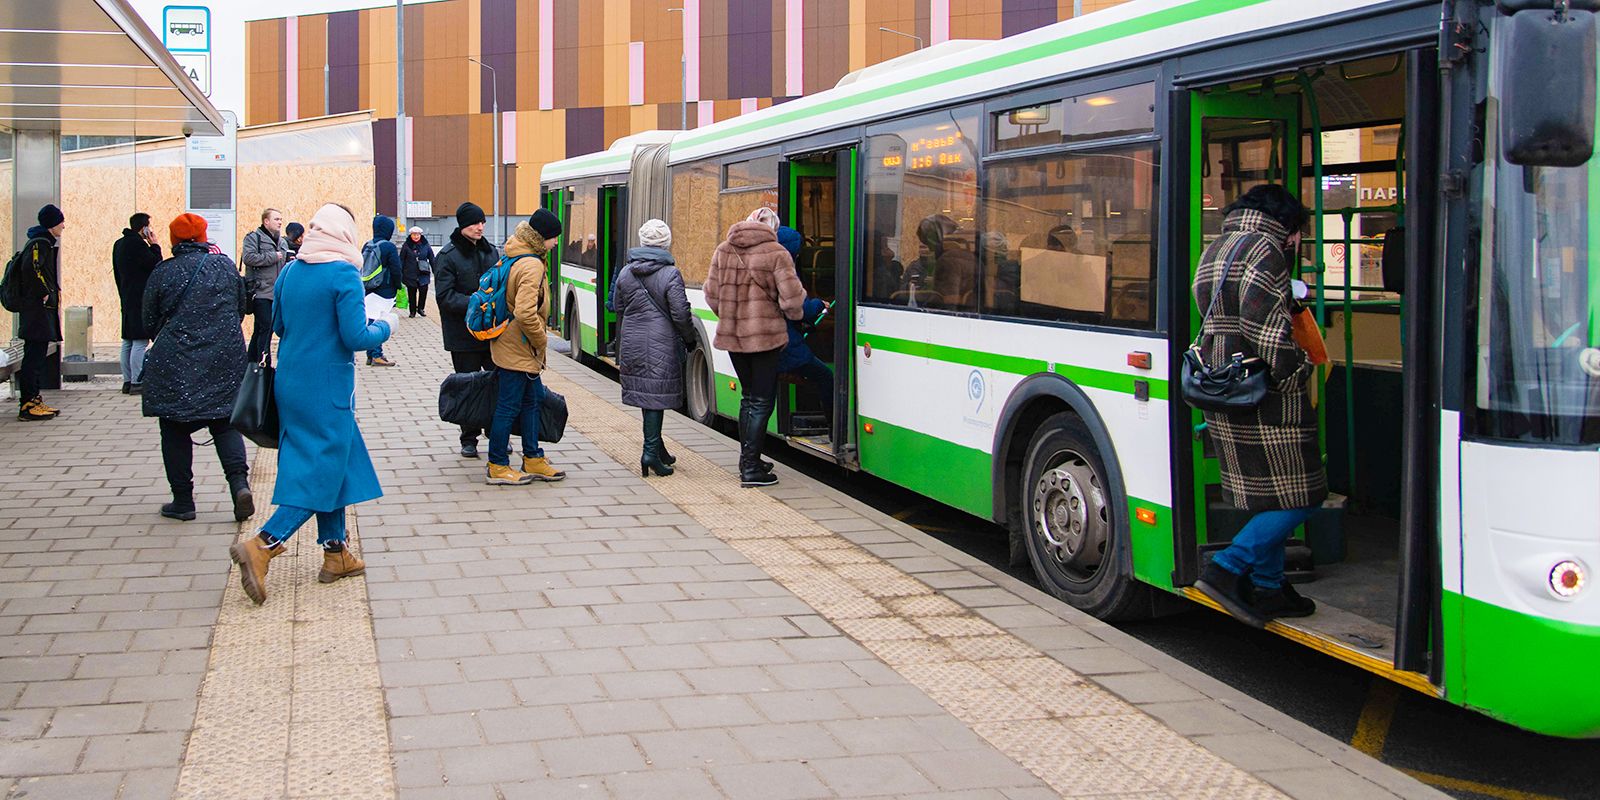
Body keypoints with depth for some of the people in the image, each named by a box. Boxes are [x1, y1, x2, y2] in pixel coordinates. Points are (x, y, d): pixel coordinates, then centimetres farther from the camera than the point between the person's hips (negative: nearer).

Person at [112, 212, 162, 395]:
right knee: (140, 341, -9)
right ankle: (137, 382, -11)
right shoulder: (138, 244, -14)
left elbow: (117, 273, 19)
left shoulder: (119, 244, 15)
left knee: (128, 342, 11)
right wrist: (155, 245, -3)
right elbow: (156, 266, -13)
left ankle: (127, 381, 14)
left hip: (127, 299, 10)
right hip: (140, 300, -10)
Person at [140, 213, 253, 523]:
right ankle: (239, 482, -11)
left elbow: (149, 320, 3)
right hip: (226, 361, 2)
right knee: (224, 423, 11)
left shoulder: (163, 272, -4)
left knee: (175, 430, 8)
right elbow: (242, 308, 12)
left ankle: (183, 501, 10)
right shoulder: (225, 265, 3)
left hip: (176, 363, -2)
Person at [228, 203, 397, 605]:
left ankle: (335, 552, 21)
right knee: (323, 470, -1)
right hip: (327, 387, -7)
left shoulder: (290, 271, 6)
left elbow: (278, 325, 15)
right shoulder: (344, 275, -15)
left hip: (291, 383, 8)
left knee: (332, 464, 16)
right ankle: (261, 546, -12)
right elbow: (355, 338, -17)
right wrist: (385, 326, 1)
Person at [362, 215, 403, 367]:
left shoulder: (366, 246, 8)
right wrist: (398, 287, 3)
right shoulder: (389, 247, -12)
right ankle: (377, 355, -4)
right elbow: (396, 270, -12)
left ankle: (371, 354, 15)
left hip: (368, 291, 6)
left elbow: (361, 268, 12)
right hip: (384, 290, -6)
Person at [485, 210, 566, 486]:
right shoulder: (532, 266, -22)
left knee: (533, 399, 18)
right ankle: (497, 467, 8)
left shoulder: (515, 257, 9)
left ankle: (533, 460, 26)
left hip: (515, 346, 10)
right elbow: (525, 312, -31)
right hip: (519, 348, -10)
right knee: (509, 406, -1)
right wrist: (542, 340, -16)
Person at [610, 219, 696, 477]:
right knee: (657, 395, -2)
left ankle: (656, 446, 24)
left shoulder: (626, 273, 4)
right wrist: (690, 339, 3)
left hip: (633, 344, 5)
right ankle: (651, 451, -8)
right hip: (662, 346, -5)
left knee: (645, 393, 14)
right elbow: (681, 314, -12)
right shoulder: (671, 274, -12)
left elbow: (618, 307, 14)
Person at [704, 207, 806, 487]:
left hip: (732, 335, 5)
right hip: (765, 336, -5)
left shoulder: (723, 251, 5)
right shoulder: (776, 254, -11)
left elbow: (711, 295, 7)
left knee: (748, 397, 19)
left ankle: (747, 460, 25)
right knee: (762, 401, 2)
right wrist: (795, 313, 7)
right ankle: (751, 468, 1)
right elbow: (792, 299, -15)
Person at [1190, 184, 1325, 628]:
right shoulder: (1265, 250, -10)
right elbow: (1266, 324, -21)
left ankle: (1268, 587, 18)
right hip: (1263, 398, -9)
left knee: (1264, 498, 16)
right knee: (1298, 497, -3)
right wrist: (1293, 374, -15)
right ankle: (1227, 570, -12)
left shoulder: (1212, 253, 18)